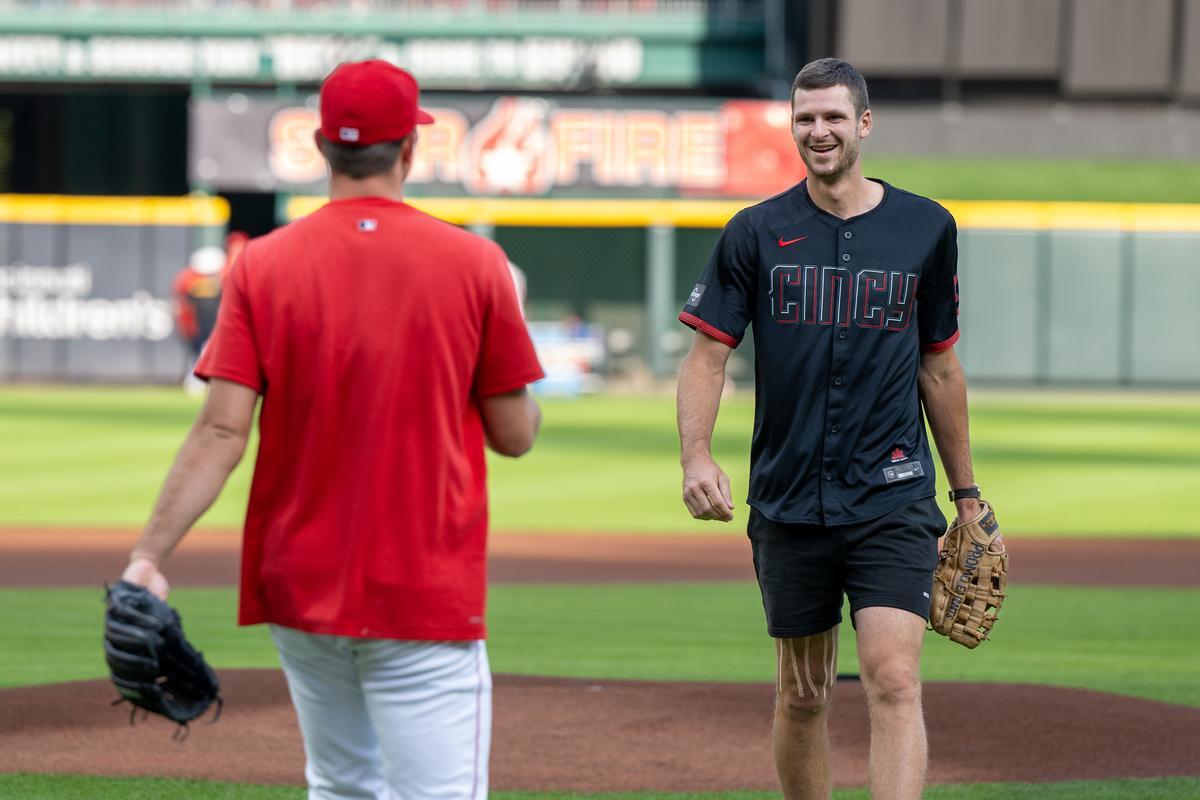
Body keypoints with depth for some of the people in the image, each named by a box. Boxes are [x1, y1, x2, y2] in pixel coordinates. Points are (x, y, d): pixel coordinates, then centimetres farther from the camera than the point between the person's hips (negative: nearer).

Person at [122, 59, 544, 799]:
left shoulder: (262, 266, 0)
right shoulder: (474, 264, -4)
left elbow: (222, 432, -9)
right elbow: (515, 435, 0)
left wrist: (150, 555, -11)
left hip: (301, 592, 3)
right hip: (426, 597, -3)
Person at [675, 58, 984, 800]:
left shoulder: (926, 229, 5)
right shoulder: (757, 233, 3)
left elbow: (939, 368, 13)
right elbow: (708, 354, 0)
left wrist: (967, 494, 16)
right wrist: (696, 457, -18)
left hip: (893, 499, -1)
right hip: (788, 504, 1)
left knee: (894, 681, -15)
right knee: (804, 693, 11)